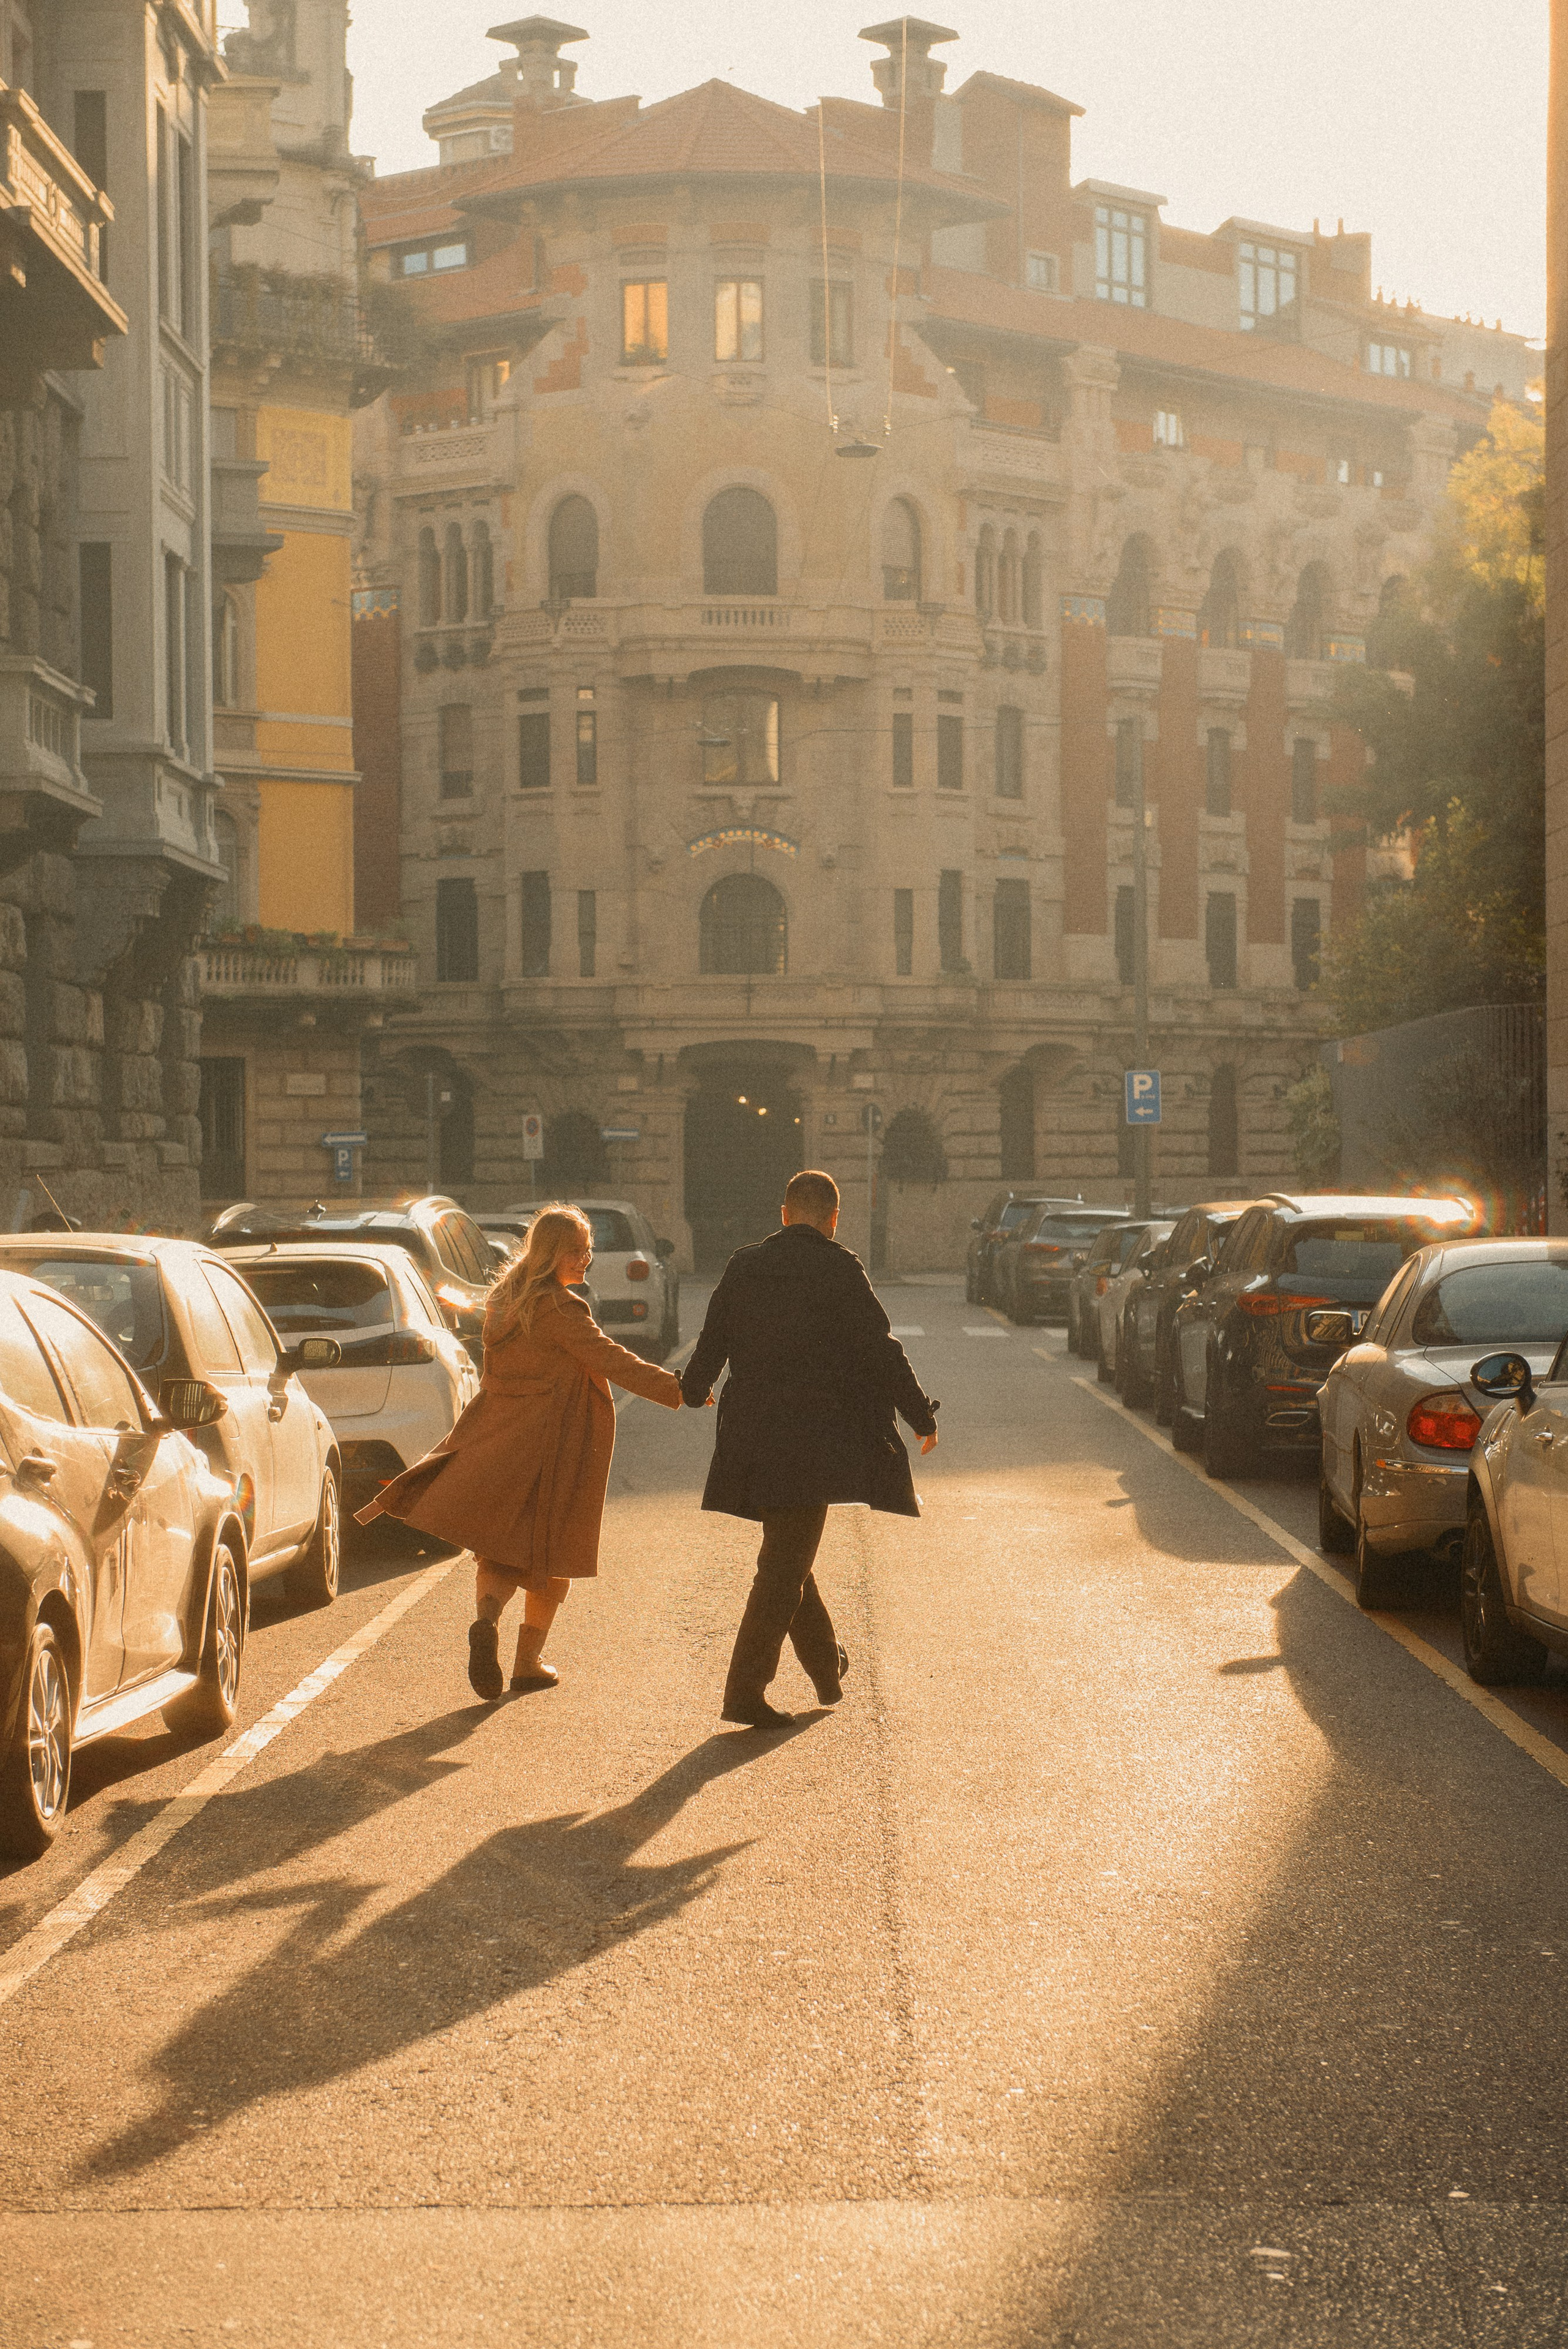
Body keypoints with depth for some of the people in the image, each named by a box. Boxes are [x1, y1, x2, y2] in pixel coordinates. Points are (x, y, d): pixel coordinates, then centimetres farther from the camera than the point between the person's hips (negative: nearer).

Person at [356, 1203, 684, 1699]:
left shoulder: (505, 1299, 9)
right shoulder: (559, 1310, -15)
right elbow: (611, 1360, -20)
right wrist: (678, 1390, -21)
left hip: (496, 1444, 6)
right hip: (551, 1449, -6)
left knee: (499, 1550, 9)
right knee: (551, 1554, 10)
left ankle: (486, 1620, -21)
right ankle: (529, 1662, 13)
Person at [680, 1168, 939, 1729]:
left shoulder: (745, 1266, 6)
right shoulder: (838, 1269, -9)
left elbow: (712, 1340, 16)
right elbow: (880, 1350, -9)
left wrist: (693, 1390, 37)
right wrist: (922, 1417, 2)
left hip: (753, 1433, 6)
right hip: (812, 1439, -6)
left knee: (790, 1553, 21)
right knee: (786, 1566, -3)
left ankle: (827, 1668, 35)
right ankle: (745, 1690, -8)